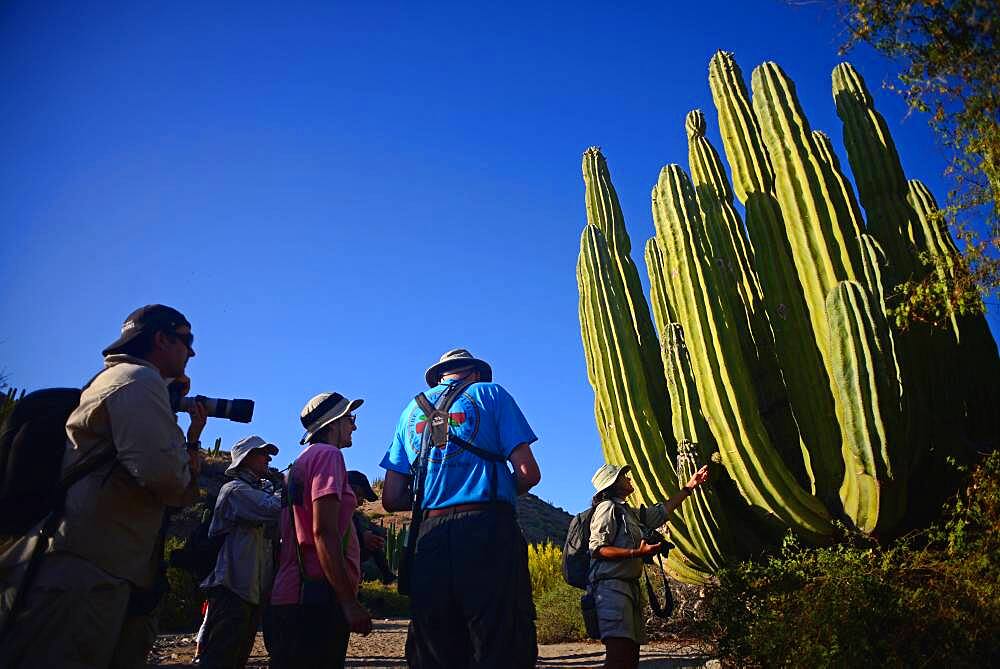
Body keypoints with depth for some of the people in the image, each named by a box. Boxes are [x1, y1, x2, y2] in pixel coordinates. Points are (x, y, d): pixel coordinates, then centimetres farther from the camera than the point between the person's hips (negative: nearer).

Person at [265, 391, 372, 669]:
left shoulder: (301, 462, 21)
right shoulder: (328, 454, -8)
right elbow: (324, 531, -18)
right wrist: (350, 602, -19)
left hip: (291, 596, 10)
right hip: (317, 599, -10)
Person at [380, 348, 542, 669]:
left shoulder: (411, 410, 20)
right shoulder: (489, 393, 9)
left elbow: (391, 499, 15)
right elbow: (528, 473, 0)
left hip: (429, 538, 5)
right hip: (488, 532, -4)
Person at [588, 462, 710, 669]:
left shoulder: (629, 512, 24)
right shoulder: (608, 507, -4)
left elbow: (661, 512, 30)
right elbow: (597, 548, -13)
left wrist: (689, 487, 31)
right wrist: (636, 553, -20)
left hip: (630, 586, 10)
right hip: (611, 585, -10)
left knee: (632, 652, 6)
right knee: (619, 652, -19)